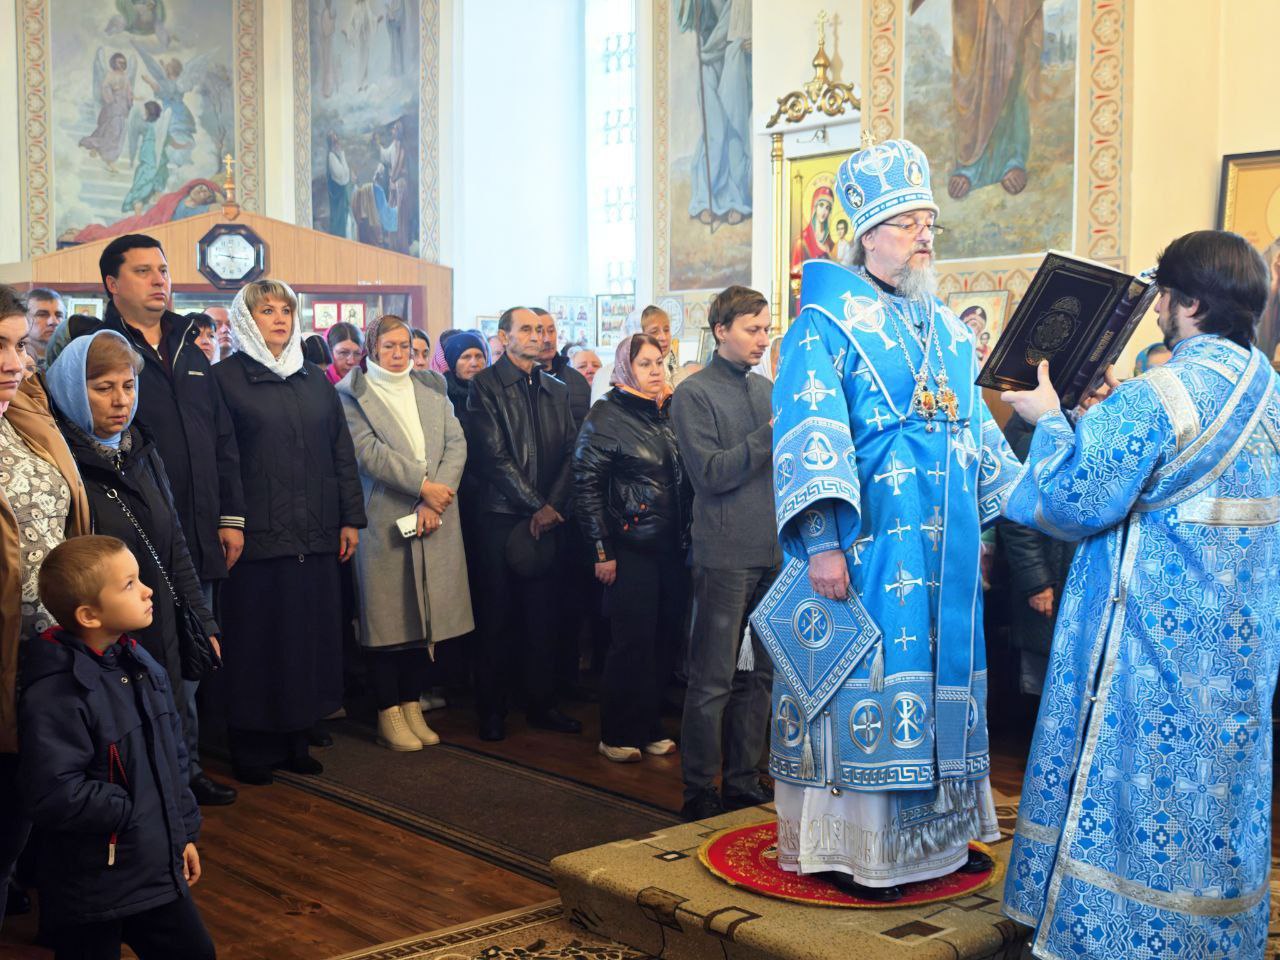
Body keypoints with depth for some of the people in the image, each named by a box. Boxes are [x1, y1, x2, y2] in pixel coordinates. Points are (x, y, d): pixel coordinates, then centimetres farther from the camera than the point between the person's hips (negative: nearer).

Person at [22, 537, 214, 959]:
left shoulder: (143, 666, 3)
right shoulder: (54, 692, -23)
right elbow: (56, 795, -29)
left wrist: (185, 833, 16)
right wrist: (136, 813, -17)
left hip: (160, 872, 8)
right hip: (90, 890, -8)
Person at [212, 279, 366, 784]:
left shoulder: (315, 380, 15)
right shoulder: (225, 378, 0)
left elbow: (342, 452, 15)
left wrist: (351, 518, 9)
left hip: (315, 535, 5)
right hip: (257, 535, -5)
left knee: (310, 637, 8)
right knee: (257, 639, 2)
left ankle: (296, 738, 19)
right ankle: (253, 748, 12)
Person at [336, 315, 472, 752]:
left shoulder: (431, 393, 15)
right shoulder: (353, 396, 2)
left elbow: (456, 445, 4)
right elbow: (369, 451, -11)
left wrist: (436, 498, -10)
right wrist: (422, 484, -17)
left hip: (435, 519, 4)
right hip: (384, 520, -4)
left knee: (426, 614, 6)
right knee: (387, 616, 0)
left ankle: (413, 708, 16)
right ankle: (389, 716, 8)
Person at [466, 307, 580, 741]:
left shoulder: (557, 391, 14)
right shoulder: (485, 385, -2)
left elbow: (571, 452, 8)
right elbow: (493, 454, -9)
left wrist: (553, 505, -5)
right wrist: (533, 504, -10)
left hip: (546, 516, 4)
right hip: (502, 515, -4)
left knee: (541, 615, 8)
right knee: (497, 616, 2)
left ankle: (541, 703, 18)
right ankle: (492, 709, 12)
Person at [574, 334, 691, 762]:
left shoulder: (670, 413, 11)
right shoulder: (606, 416, -5)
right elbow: (587, 485, -8)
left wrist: (688, 537, 11)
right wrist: (601, 550, -11)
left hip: (671, 546, 5)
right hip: (631, 546, -5)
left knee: (664, 637, 7)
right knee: (634, 639, -3)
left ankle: (648, 726, 21)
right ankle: (616, 735, 11)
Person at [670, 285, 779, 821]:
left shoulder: (765, 390, 14)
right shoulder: (694, 395, -5)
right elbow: (711, 473, -13)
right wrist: (772, 434, -17)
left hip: (774, 551, 7)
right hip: (726, 554, -7)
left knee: (759, 675, 12)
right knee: (713, 680, -2)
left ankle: (744, 781, 22)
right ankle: (700, 792, 8)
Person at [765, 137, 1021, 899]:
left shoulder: (949, 331, 16)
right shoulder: (826, 326, -6)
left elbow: (980, 434, 21)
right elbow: (809, 434, -16)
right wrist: (822, 540, -25)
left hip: (945, 545, 7)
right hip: (868, 544, -7)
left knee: (942, 674, 11)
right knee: (861, 678, -3)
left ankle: (936, 829, 24)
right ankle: (846, 845, 8)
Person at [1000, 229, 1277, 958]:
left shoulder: (1156, 398, -20)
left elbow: (1073, 501, -19)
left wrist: (1051, 419, -4)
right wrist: (1116, 411, 17)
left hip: (1156, 635, -8)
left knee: (1137, 774, 4)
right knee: (1218, 777, 17)